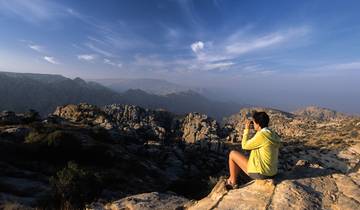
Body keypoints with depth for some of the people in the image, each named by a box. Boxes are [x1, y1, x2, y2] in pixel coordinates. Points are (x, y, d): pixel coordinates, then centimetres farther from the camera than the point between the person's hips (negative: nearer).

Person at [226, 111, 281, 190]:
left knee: (232, 154, 4)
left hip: (259, 173, -9)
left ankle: (233, 183, 19)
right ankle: (231, 179, 35)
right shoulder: (273, 134, 2)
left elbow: (244, 145, -13)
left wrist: (247, 129, -5)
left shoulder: (261, 135, -25)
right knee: (240, 159, 25)